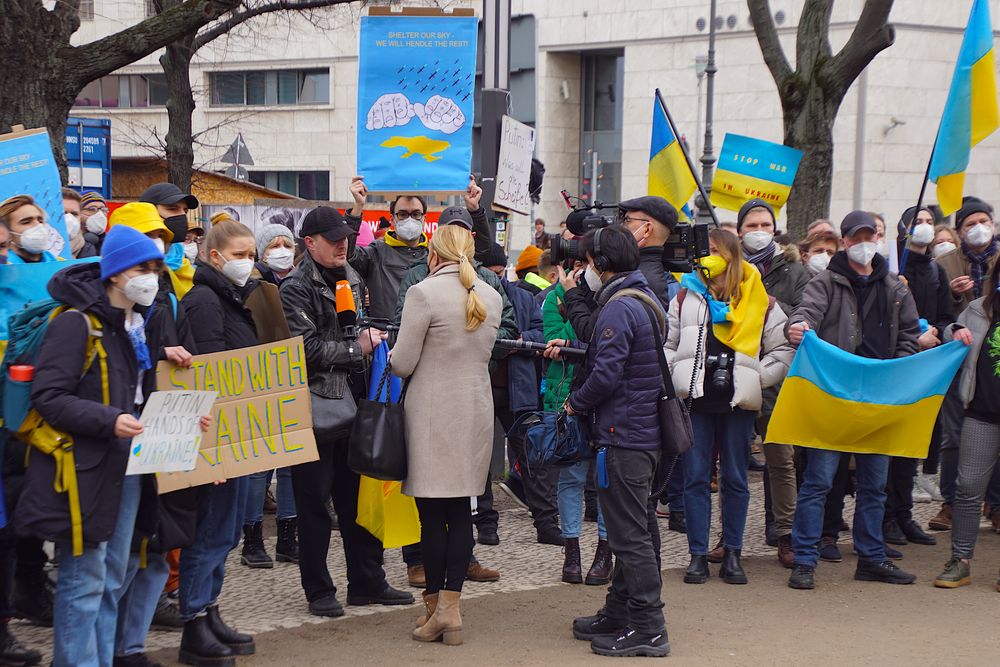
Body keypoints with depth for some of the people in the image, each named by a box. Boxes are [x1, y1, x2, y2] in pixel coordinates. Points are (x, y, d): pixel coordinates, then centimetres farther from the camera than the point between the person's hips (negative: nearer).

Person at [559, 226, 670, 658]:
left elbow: (606, 374, -23)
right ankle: (617, 615, 26)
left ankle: (648, 629, -3)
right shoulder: (646, 299, 14)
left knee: (630, 535, -6)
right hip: (645, 432, 11)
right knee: (631, 530, 17)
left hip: (622, 436, -10)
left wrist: (575, 403, -7)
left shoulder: (619, 308, -18)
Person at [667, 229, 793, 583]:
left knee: (735, 479, 5)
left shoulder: (761, 303, 4)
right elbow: (667, 345, 13)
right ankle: (698, 555, 5)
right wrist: (677, 378, -2)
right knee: (696, 477, 0)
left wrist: (757, 378, -3)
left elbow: (784, 350, 8)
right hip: (696, 398, 1)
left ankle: (732, 554, 13)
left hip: (738, 402, -1)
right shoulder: (687, 298, 8)